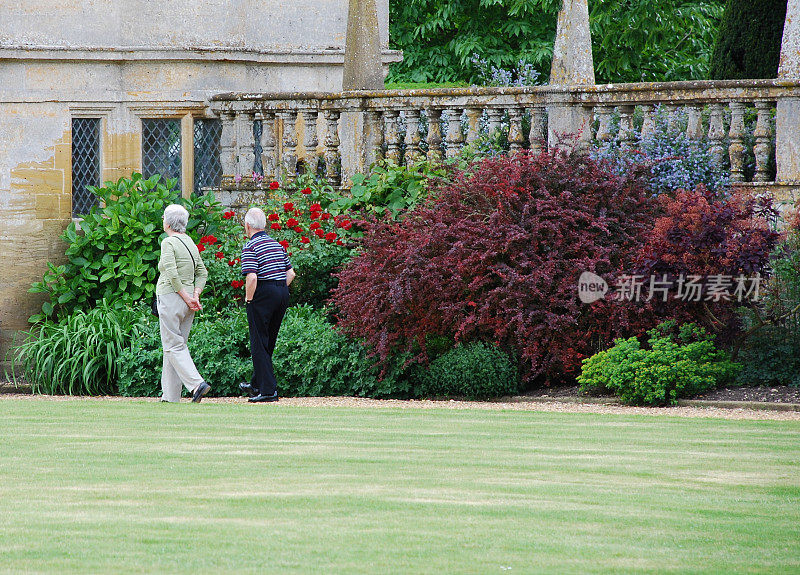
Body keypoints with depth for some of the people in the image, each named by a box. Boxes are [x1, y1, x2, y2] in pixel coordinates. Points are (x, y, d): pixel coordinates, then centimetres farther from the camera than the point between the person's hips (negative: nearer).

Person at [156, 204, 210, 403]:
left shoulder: (169, 243, -11)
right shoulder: (190, 243, 12)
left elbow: (171, 274, -20)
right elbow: (202, 272, 11)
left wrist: (188, 298, -16)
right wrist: (195, 295, 1)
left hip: (171, 297, -8)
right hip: (187, 301, 8)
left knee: (173, 347, -5)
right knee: (177, 345, 11)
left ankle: (197, 383, -21)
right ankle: (170, 396, 12)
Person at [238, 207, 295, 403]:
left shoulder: (250, 247, -9)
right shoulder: (277, 245, 15)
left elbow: (252, 277, -20)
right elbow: (290, 272, 18)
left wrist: (248, 300, -8)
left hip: (263, 293, -7)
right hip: (283, 293, 7)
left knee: (259, 344, -2)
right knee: (268, 343, 17)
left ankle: (268, 390, -7)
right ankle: (256, 384, 29)